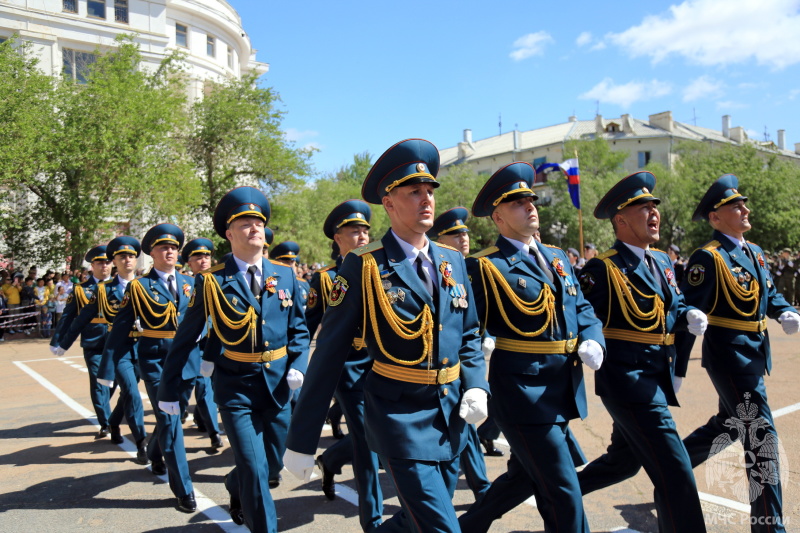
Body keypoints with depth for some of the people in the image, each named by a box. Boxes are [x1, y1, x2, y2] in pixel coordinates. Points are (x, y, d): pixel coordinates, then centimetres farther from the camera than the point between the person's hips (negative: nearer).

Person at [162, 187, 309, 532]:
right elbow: (186, 338, -2)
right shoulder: (211, 280, -7)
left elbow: (299, 328, 9)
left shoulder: (285, 275, 3)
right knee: (255, 470, -3)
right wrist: (170, 388, 0)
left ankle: (236, 486, 50)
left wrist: (298, 365, -7)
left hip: (278, 384, 4)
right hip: (235, 387, -4)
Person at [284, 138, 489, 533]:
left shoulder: (453, 261, 6)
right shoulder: (363, 266, -12)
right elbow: (328, 355, -11)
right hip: (400, 417, -6)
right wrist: (301, 441, -9)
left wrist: (476, 386, -5)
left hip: (451, 417, 6)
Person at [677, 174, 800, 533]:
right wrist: (676, 369, -17)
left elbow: (770, 294, 17)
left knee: (728, 425, 21)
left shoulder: (754, 252, 12)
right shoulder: (708, 257, -15)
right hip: (728, 353, -9)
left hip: (755, 352, 9)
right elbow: (688, 314, -17)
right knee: (762, 434, -7)